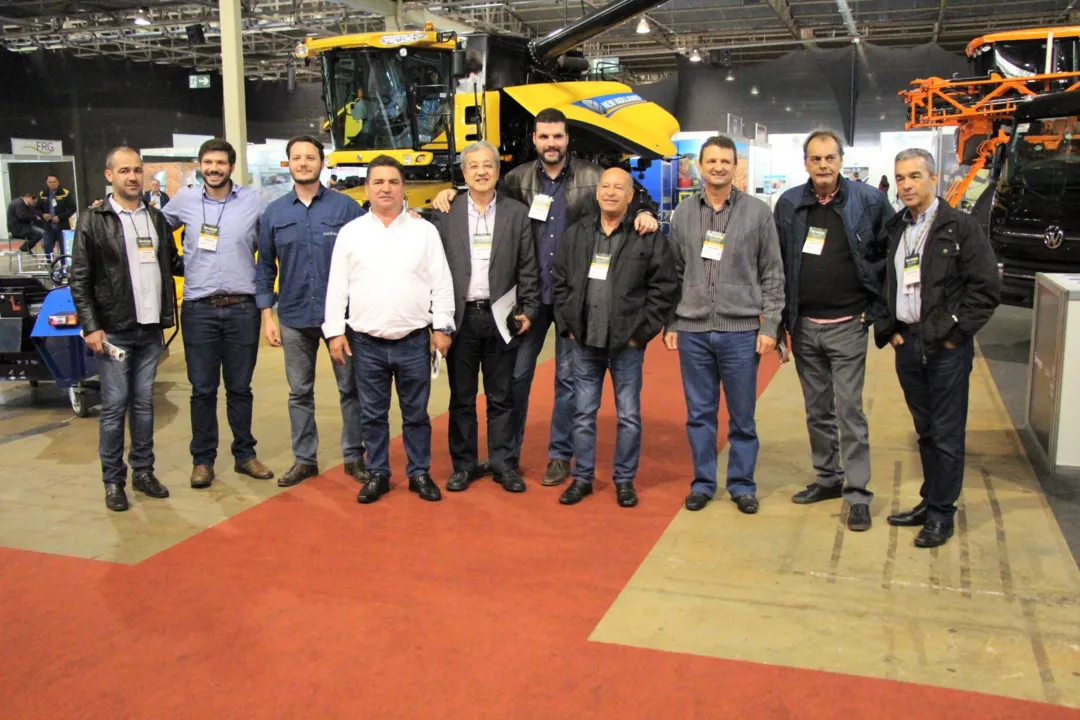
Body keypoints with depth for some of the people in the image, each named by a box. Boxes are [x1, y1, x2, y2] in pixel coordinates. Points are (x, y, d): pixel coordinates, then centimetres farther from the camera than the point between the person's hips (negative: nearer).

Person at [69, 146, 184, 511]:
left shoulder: (156, 218, 12)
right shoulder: (93, 221, -3)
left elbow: (173, 263, 18)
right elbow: (80, 280, -5)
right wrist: (91, 327, -11)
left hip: (151, 328, 4)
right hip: (114, 330, -4)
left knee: (144, 403, 11)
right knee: (114, 406, 1)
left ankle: (143, 472, 21)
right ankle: (113, 481, 11)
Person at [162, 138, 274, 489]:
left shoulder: (253, 202, 1)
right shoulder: (184, 201, 3)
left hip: (242, 308, 0)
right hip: (199, 309, 0)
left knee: (240, 388, 10)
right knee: (203, 389, 6)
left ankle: (245, 454, 21)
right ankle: (202, 459, 17)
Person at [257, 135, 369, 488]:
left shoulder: (346, 207, -3)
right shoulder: (274, 213, 4)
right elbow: (265, 268, 7)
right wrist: (267, 316, 2)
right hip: (294, 319, 2)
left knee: (351, 388, 6)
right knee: (299, 393, 10)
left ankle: (354, 456, 19)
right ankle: (304, 459, 22)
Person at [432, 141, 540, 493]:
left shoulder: (518, 213, 4)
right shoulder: (445, 213, 2)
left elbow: (528, 268, 4)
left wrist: (528, 311, -2)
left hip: (501, 317, 0)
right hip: (460, 317, 0)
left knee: (501, 397, 8)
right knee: (461, 397, 8)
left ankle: (503, 463, 18)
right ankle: (463, 464, 19)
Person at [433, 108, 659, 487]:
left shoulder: (591, 177, -1)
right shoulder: (519, 179, 5)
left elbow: (633, 197, 5)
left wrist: (644, 212, -16)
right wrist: (450, 194, -1)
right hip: (530, 293, 2)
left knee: (568, 377, 7)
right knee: (516, 372, 8)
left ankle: (560, 455, 20)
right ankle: (508, 452, 22)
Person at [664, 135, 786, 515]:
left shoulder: (758, 212, 0)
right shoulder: (683, 213, 7)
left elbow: (772, 275, 1)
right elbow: (675, 273, 10)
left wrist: (769, 326, -5)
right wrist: (671, 324, 6)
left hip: (741, 331, -2)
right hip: (693, 330, 2)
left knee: (742, 416, 7)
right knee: (699, 413, 10)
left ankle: (742, 485, 21)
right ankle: (702, 482, 23)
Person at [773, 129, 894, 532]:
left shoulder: (868, 201, -4)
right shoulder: (789, 204, 4)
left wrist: (877, 306, -3)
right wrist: (781, 317, 5)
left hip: (846, 325, -3)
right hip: (803, 326, 4)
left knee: (849, 411, -3)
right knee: (817, 410, 13)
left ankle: (857, 494, 4)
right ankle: (828, 479, 27)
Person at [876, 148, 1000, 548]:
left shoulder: (962, 226, -6)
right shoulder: (894, 230, 10)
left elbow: (986, 287, -9)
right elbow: (882, 284, 16)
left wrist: (954, 332, -11)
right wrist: (887, 329, 5)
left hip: (946, 346, -5)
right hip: (907, 343, 5)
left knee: (947, 434, 1)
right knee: (925, 430, 15)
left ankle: (941, 514, 11)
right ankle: (930, 500, 26)